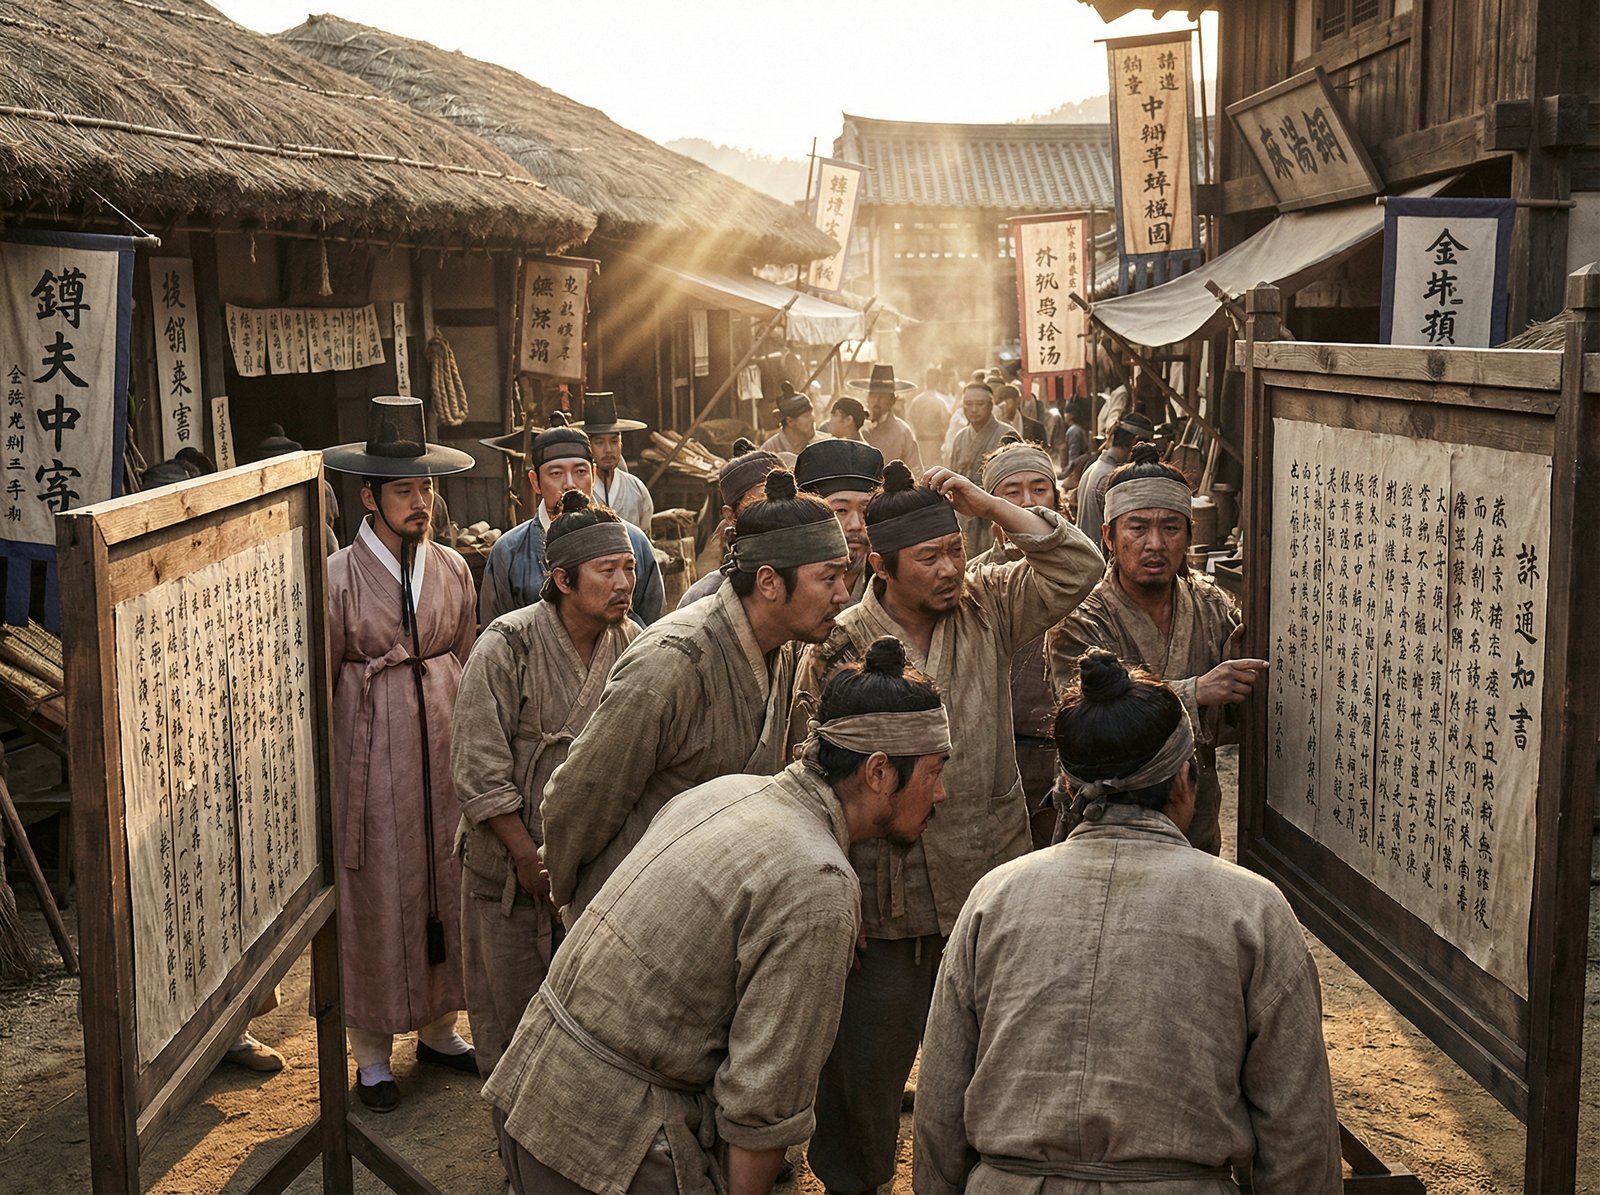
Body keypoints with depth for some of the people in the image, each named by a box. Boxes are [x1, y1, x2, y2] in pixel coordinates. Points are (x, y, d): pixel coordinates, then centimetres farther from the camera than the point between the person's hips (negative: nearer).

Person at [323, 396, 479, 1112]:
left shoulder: (453, 569, 4)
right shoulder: (338, 577, -9)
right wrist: (322, 770, -5)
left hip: (444, 745, 5)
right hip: (371, 752, -4)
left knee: (446, 880, 12)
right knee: (375, 892, 3)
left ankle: (437, 1028, 30)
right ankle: (372, 1052, 17)